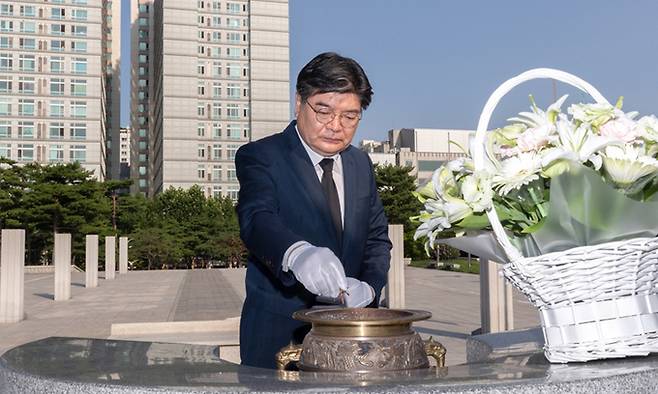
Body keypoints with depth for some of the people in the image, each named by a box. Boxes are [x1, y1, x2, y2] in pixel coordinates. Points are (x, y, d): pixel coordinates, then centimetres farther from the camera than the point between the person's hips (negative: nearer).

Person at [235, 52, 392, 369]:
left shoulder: (361, 164, 10)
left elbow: (377, 237, 14)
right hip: (279, 334, -5)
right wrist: (297, 253, -48)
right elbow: (256, 219, -27)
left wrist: (369, 286, -6)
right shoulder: (259, 157, -9)